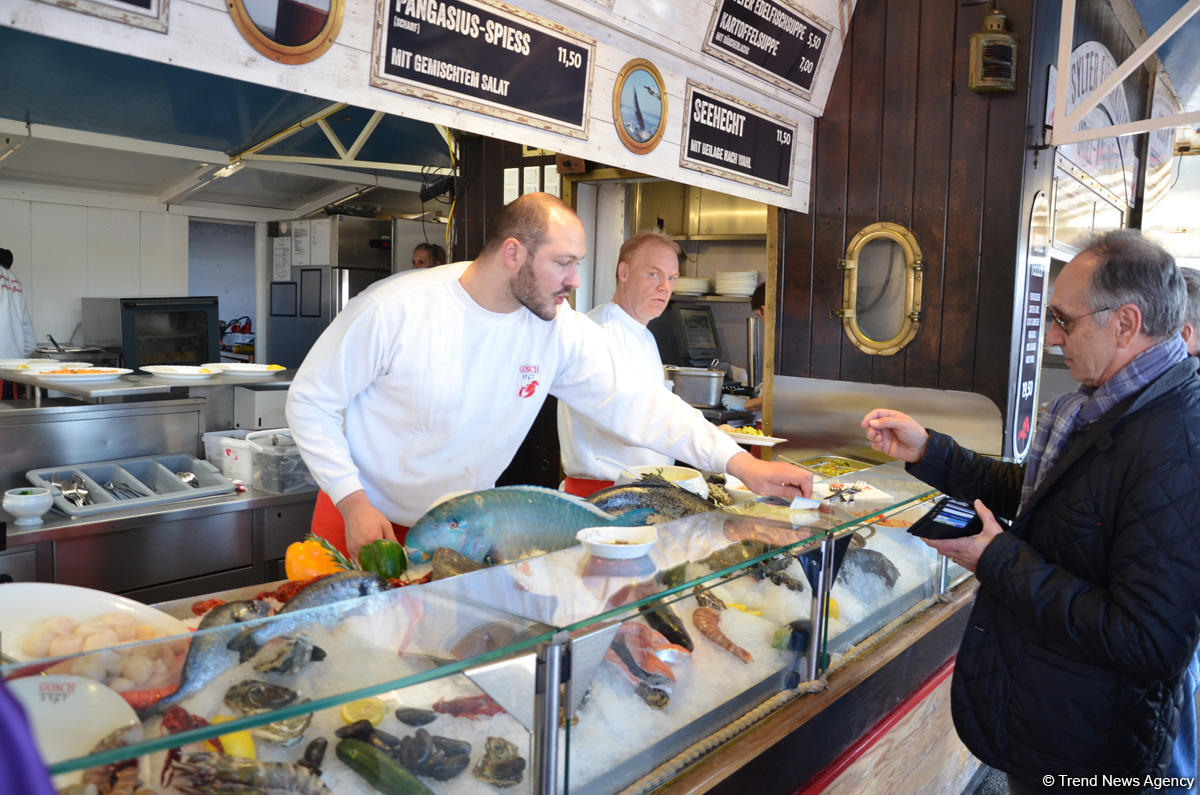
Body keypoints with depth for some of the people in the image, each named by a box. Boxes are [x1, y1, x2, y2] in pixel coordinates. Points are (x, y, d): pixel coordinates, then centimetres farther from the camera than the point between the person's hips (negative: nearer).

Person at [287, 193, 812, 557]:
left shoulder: (562, 330, -12)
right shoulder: (393, 309, -22)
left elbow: (631, 401, -13)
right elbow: (310, 402, -12)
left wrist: (741, 464, -21)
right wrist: (354, 505, -19)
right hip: (365, 519, -2)